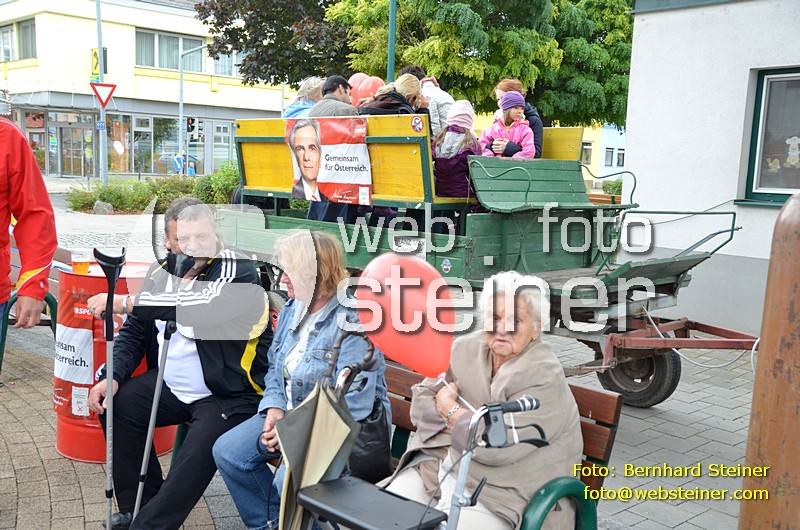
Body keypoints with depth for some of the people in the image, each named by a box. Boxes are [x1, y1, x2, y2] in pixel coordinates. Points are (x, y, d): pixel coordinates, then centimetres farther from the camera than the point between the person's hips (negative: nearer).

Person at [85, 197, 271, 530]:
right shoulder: (162, 273, 5)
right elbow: (134, 332, 11)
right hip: (171, 387, 7)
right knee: (115, 405, -4)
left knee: (198, 456, -27)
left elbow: (207, 307, -36)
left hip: (229, 394, -7)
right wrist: (112, 377, -7)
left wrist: (128, 302, -34)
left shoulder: (238, 271, -16)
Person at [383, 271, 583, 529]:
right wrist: (468, 418, -13)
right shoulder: (465, 348, 6)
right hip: (439, 461, 5)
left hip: (500, 492, -5)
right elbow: (421, 404, 5)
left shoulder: (545, 376, -14)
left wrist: (450, 410, -6)